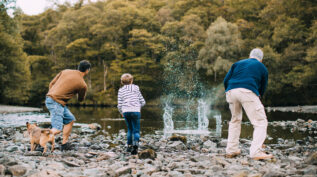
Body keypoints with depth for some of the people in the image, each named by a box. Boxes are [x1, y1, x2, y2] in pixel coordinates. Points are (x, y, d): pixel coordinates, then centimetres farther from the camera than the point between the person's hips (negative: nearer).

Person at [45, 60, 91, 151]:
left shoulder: (65, 71, 9)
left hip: (50, 97, 9)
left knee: (70, 119, 19)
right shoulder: (82, 85, -6)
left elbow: (51, 83, 12)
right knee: (57, 129, -11)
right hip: (56, 102, -9)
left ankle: (64, 144, 22)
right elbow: (81, 99, 13)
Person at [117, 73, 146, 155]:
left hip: (126, 112, 2)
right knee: (136, 131, 0)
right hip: (135, 111, -2)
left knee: (130, 129, 21)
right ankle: (135, 144, -22)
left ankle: (129, 146, 19)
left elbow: (119, 105, 3)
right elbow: (143, 102, 8)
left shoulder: (121, 90, 8)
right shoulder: (136, 88, 8)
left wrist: (121, 113, 21)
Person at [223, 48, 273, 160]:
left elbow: (226, 81, 19)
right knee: (260, 122, 0)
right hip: (247, 92, -4)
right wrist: (258, 96, 41)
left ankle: (231, 150, 22)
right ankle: (256, 152, -15)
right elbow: (263, 88, 24)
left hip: (231, 92, 4)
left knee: (235, 120, 23)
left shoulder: (238, 63, 28)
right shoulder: (262, 68, 22)